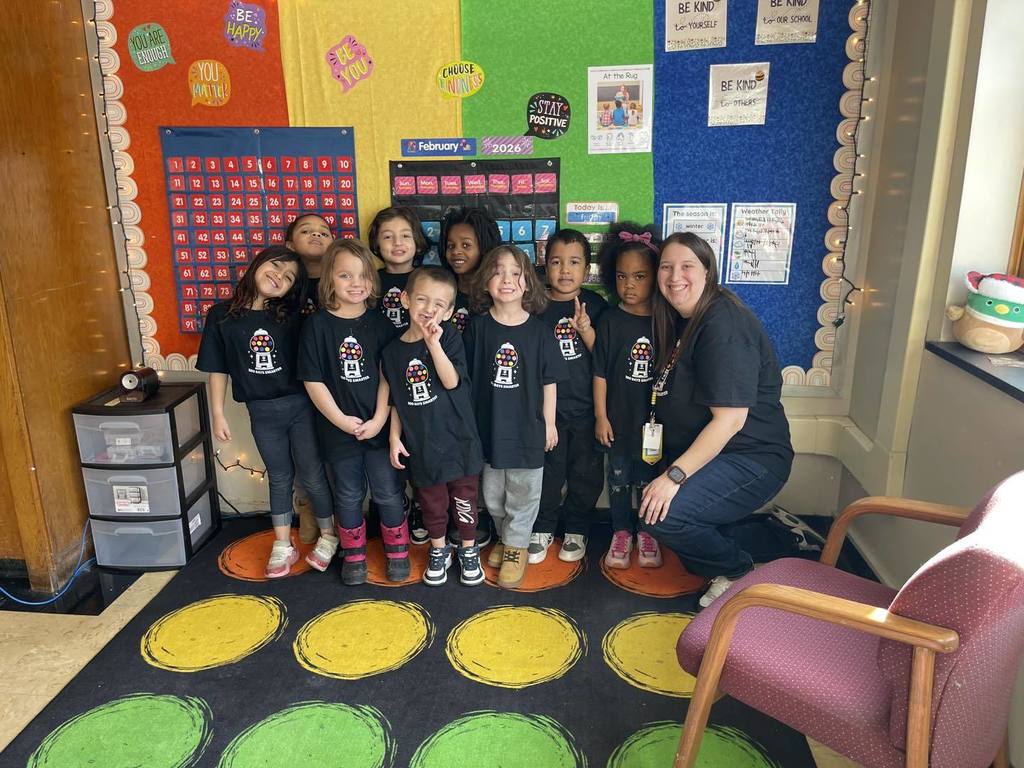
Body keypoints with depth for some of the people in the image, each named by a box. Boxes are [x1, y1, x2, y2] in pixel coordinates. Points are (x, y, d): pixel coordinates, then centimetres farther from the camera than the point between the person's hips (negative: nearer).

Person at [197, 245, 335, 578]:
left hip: (300, 405, -1)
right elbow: (218, 369, 2)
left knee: (312, 476, 8)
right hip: (262, 412, 1)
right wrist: (218, 415, 3)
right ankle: (283, 547, 31)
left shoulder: (291, 316, -6)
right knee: (280, 478, 15)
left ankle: (328, 535, 30)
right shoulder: (221, 315, -3)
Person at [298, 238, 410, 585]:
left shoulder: (380, 323, -2)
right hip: (338, 428, 0)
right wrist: (341, 420, -11)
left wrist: (379, 419, -11)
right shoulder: (317, 325, -6)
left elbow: (388, 376, -3)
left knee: (388, 492, 10)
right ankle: (353, 556, 32)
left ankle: (398, 552, 29)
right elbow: (313, 380, -7)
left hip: (378, 426, 1)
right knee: (348, 496, 15)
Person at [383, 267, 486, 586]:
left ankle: (469, 550, 33)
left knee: (464, 498, 12)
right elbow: (396, 402, 9)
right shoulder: (393, 351, 0)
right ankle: (439, 551, 37)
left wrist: (434, 343, -27)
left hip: (457, 438, -2)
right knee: (432, 502, 16)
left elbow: (451, 381, -19)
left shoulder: (449, 336, -6)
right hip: (420, 443, 2)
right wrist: (395, 437, 2)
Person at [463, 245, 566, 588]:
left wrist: (549, 422, 2)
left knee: (523, 493, 9)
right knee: (492, 493, 16)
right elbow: (465, 376, 1)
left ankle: (515, 546, 27)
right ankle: (505, 537, 38)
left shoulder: (538, 331, -7)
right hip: (487, 424, 2)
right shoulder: (478, 326, -5)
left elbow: (549, 381, 0)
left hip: (527, 426, -1)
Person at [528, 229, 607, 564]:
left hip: (586, 406, 0)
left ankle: (576, 530, 28)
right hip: (548, 407, 0)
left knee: (586, 471, 9)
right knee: (547, 470, 9)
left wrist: (585, 328, -20)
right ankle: (542, 529, 27)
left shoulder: (595, 305, -2)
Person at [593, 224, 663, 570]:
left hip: (653, 418, 1)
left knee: (649, 477, 14)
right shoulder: (610, 321, -7)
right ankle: (622, 532, 30)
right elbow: (600, 372, -5)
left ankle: (647, 533, 33)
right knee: (619, 477, 13)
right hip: (618, 418, 0)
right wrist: (601, 416, -6)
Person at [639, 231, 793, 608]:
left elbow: (730, 419, -26)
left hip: (752, 460, -10)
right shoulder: (681, 320, 9)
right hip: (703, 451, 10)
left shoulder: (724, 324, -21)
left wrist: (675, 476, -27)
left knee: (663, 514, -25)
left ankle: (739, 571, 3)